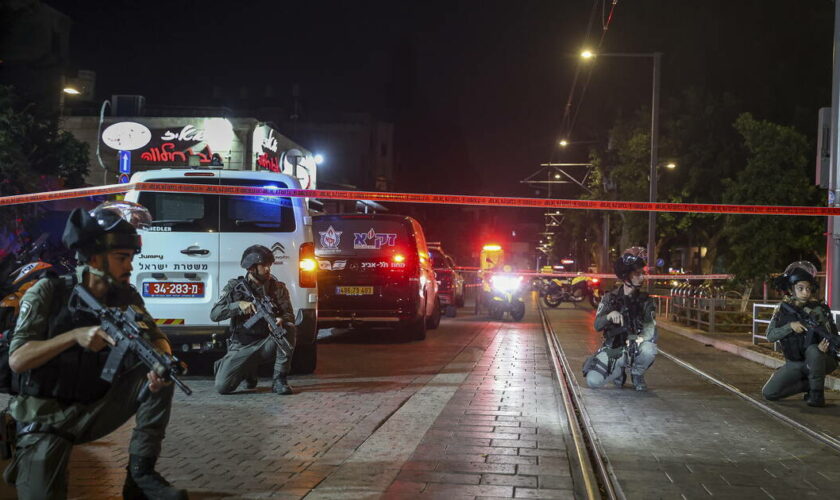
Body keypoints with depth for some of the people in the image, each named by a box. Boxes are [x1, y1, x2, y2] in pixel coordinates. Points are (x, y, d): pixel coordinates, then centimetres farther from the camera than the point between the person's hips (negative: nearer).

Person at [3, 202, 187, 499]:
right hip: (46, 420, -5)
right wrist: (75, 335, -29)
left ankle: (141, 472, -11)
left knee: (160, 374, -17)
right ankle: (29, 463, 3)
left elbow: (157, 340, -1)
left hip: (96, 411, 5)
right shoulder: (48, 293, -12)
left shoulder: (126, 298, 0)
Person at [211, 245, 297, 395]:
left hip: (266, 344, 1)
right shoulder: (234, 287, 1)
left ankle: (280, 380, -17)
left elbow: (289, 315, -7)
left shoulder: (278, 288, 2)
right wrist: (238, 305, -22)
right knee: (222, 386, -19)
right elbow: (214, 314, -5)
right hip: (241, 347, 0)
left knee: (288, 328, -30)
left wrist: (281, 320, -32)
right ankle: (249, 370, 16)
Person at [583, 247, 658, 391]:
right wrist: (609, 316, -32)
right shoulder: (609, 298, 1)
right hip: (611, 349, 0)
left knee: (649, 349, -36)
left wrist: (634, 341, -36)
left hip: (634, 348, 0)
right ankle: (618, 371, 12)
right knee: (593, 381, -23)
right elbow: (597, 325, -10)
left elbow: (650, 328, -15)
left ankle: (637, 374, -1)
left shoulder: (645, 300, -1)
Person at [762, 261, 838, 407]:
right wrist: (790, 326, -27)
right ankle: (808, 385, 11)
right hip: (794, 364, 3)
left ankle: (817, 393, -19)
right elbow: (770, 336, -10)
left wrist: (825, 345, -40)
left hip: (820, 361, -3)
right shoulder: (783, 309, -3)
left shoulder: (819, 309, -12)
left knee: (813, 350, -38)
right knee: (768, 393, -11)